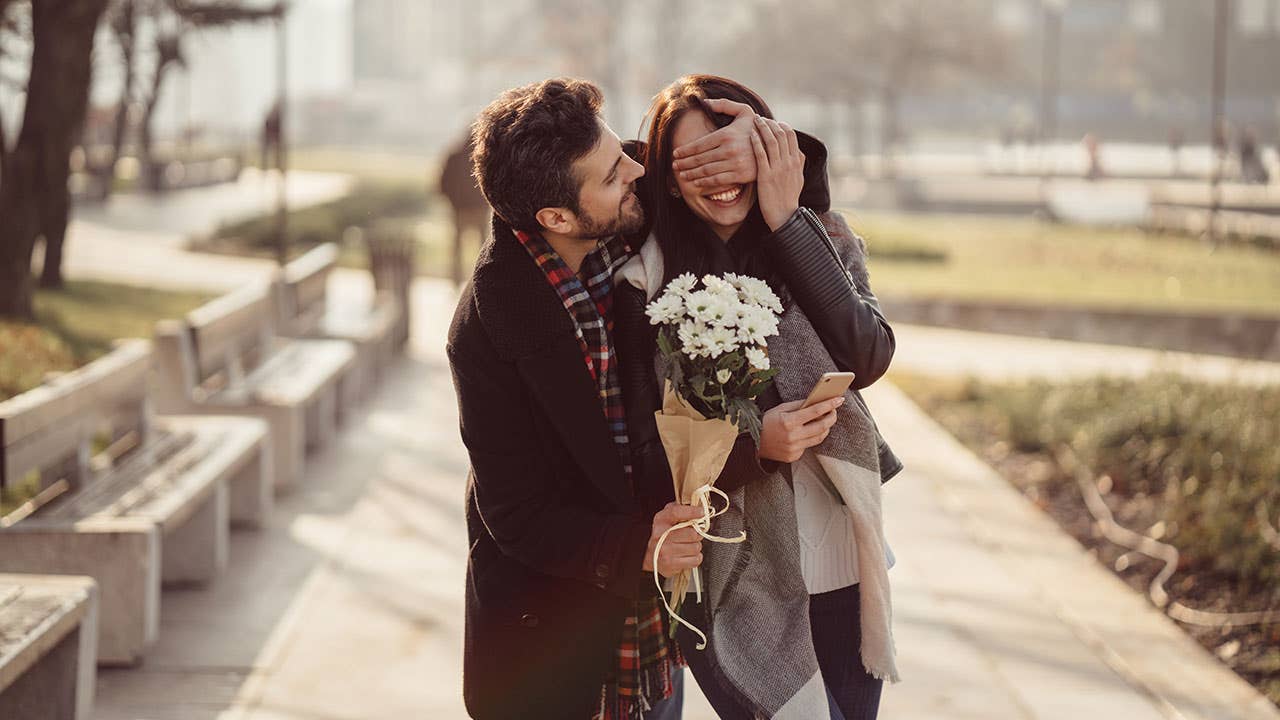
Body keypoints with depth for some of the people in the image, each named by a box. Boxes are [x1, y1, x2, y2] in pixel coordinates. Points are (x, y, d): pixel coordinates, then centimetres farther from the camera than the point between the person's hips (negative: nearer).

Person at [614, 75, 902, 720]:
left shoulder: (823, 240, 1)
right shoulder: (647, 284, -7)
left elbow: (866, 358, -17)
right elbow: (651, 456, -6)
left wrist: (786, 218, -18)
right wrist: (754, 444, -24)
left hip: (845, 569, 3)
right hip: (736, 587, -3)